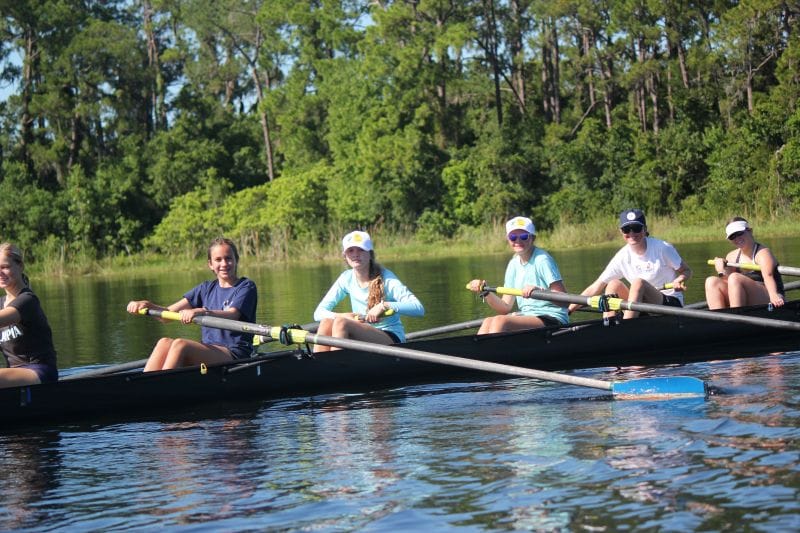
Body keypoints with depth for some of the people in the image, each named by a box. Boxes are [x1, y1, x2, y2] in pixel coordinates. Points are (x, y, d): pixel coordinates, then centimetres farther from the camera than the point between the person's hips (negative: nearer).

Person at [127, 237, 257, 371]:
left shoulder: (246, 287, 2)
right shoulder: (206, 289, 19)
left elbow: (231, 316, -20)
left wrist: (201, 312, -38)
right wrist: (147, 305, -12)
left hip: (236, 355, -6)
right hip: (209, 352, 6)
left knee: (180, 344, -29)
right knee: (165, 343, -23)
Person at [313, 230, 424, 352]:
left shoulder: (386, 278, -7)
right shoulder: (347, 278, 6)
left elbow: (419, 309, -19)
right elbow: (318, 313, 2)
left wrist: (384, 305, -28)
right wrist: (344, 316, -18)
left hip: (391, 340, -5)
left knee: (341, 323, -28)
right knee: (326, 323, -22)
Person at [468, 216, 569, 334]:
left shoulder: (542, 260, -10)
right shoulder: (514, 264, 12)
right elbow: (506, 308, 10)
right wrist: (485, 292, -4)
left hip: (552, 320, -7)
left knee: (499, 321, -26)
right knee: (488, 322, -17)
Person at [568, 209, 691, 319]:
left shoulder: (662, 248, -11)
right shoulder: (622, 257, -3)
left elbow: (686, 271, 0)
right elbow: (596, 288, -2)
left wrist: (678, 281, -24)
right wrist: (568, 310, -9)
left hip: (672, 303, -4)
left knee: (638, 283, -29)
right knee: (614, 284, -15)